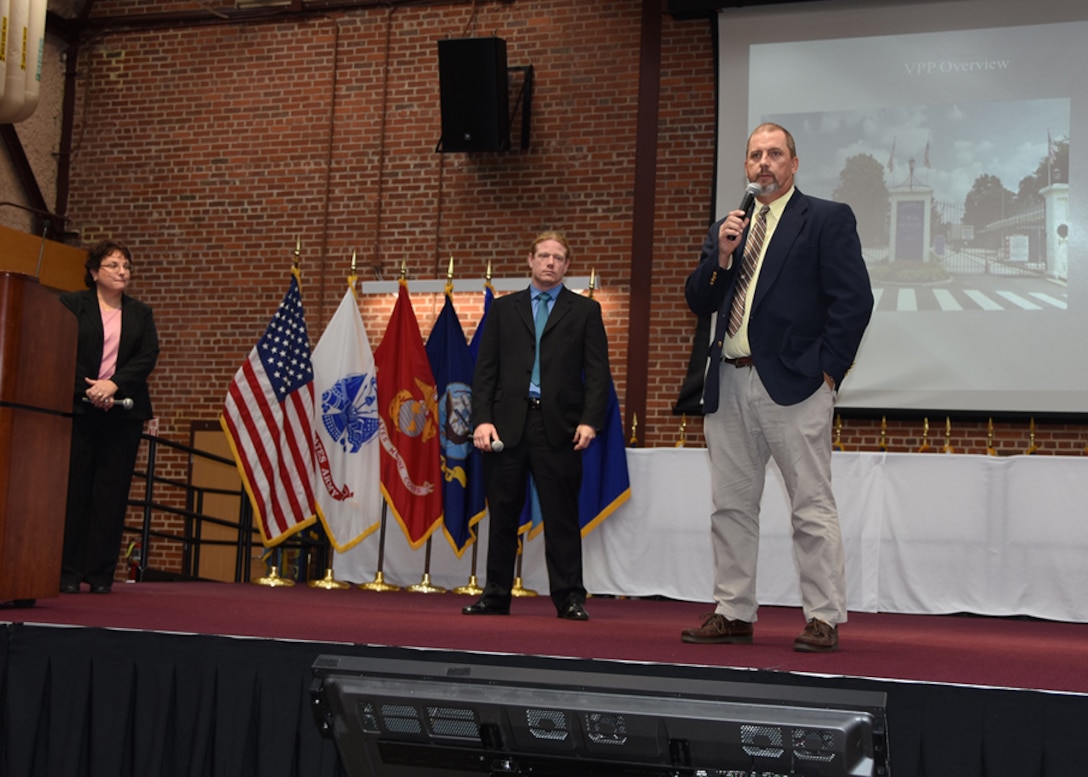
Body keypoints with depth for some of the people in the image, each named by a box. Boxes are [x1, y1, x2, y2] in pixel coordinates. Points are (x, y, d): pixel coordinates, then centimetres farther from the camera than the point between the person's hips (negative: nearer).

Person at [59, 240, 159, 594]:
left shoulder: (140, 313, 14)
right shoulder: (72, 304, 5)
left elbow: (148, 356, 2)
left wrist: (113, 384, -13)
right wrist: (89, 389, -15)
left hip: (123, 411, 3)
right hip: (79, 407, -2)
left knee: (112, 492, 0)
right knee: (74, 488, -2)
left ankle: (101, 574, 3)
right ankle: (68, 573, 2)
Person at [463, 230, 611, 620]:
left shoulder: (585, 310, 9)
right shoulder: (503, 308, 14)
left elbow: (597, 372, 3)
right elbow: (485, 370, 9)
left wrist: (589, 420, -10)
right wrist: (482, 419, -3)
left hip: (559, 426, -2)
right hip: (508, 424, 2)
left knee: (561, 516, -1)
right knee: (502, 515, 6)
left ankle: (569, 598, 5)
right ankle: (496, 596, 14)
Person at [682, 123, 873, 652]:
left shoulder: (827, 219, 2)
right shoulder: (725, 228, 19)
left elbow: (854, 299, -6)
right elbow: (698, 303, 14)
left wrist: (829, 370, -11)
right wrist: (720, 256, -3)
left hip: (793, 384, -6)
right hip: (729, 384, 6)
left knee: (812, 506, -3)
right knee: (731, 505, 9)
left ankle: (823, 619, 2)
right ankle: (733, 613, 17)